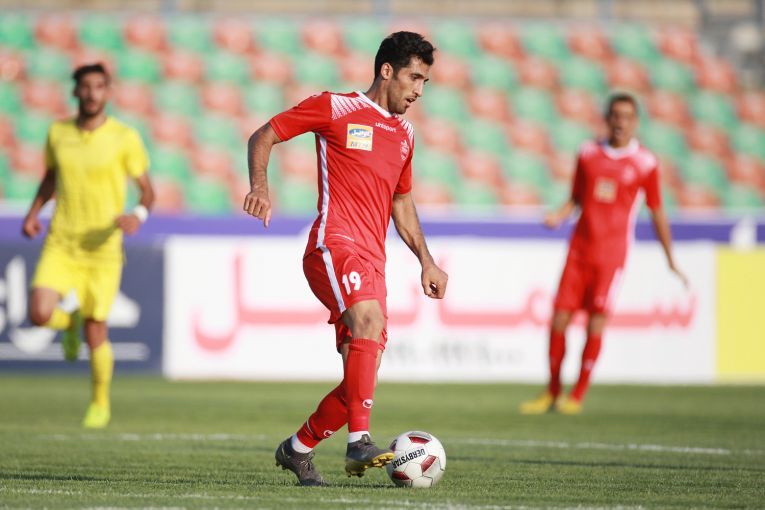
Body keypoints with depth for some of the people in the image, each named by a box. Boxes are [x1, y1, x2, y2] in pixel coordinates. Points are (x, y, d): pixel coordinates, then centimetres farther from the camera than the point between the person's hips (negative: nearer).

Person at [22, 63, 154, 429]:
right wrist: (34, 212, 7)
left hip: (103, 248, -2)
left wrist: (139, 214, -22)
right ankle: (70, 323, 21)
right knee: (40, 314, -17)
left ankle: (100, 404, 24)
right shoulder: (58, 133, 3)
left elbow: (147, 189, -1)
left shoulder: (125, 138, -6)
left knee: (95, 332, 1)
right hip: (61, 243, 2)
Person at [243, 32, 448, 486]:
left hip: (373, 261, 8)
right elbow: (263, 137, 6)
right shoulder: (335, 108, 2)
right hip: (335, 245, -8)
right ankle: (359, 443, -41)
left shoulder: (404, 133, 22)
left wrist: (426, 261, 24)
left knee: (362, 378, 1)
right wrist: (260, 185, -13)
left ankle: (298, 449, 22)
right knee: (370, 321, -34)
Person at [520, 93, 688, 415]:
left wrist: (670, 260, 8)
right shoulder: (588, 154, 7)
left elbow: (657, 213, 7)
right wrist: (558, 216, -6)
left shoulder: (644, 163, 0)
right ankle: (552, 392, 13)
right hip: (580, 247, 3)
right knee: (559, 316, -1)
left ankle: (577, 396, 0)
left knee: (597, 320, -9)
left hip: (611, 252, -3)